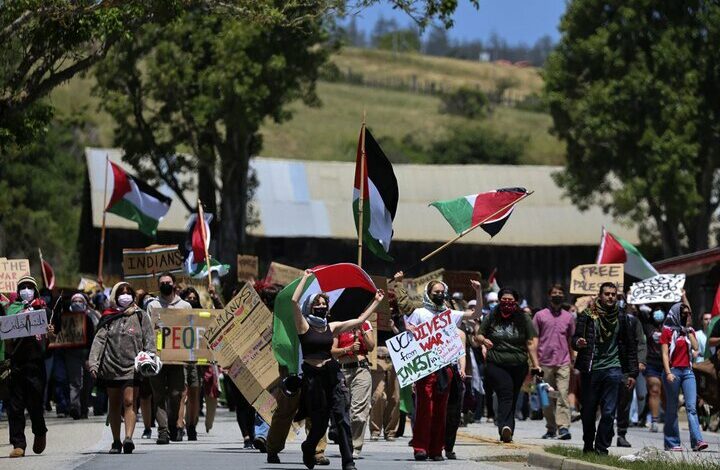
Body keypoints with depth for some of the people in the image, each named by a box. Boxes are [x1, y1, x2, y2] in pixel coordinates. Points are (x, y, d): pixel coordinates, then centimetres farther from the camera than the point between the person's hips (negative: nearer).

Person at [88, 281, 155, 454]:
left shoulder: (141, 316, 7)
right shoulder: (108, 318, 10)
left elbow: (149, 340, 4)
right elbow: (99, 340, 4)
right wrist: (93, 362, -8)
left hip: (132, 367, -3)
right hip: (111, 367, 3)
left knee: (129, 402, -15)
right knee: (114, 405, 9)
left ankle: (128, 438, -26)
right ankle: (116, 441, 16)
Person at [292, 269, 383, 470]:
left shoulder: (332, 327, 10)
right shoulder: (304, 326, -1)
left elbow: (359, 321, 11)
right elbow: (294, 300, -14)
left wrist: (376, 302, 10)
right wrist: (306, 278, -9)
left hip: (332, 372, 3)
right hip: (312, 374, -3)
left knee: (341, 417, -9)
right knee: (320, 422, 2)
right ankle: (308, 448, 34)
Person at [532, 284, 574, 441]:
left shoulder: (568, 317, 12)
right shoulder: (540, 316, 7)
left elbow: (571, 340, 15)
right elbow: (534, 340, 6)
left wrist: (573, 361, 8)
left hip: (563, 363, 0)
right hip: (545, 362, 0)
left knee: (563, 395, -13)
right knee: (547, 398, 6)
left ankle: (563, 427, -20)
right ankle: (551, 428, 15)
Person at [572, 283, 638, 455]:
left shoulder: (622, 318, 9)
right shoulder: (587, 316, 4)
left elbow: (631, 346, 12)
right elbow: (576, 338, 3)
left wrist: (632, 373, 8)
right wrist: (578, 343, -22)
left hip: (612, 369, 1)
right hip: (590, 368, 0)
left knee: (609, 412, -7)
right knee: (588, 410, 6)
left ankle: (601, 447, -2)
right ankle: (588, 446, 20)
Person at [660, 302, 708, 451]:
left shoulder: (688, 331, 15)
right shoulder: (668, 331, 1)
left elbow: (696, 347, 0)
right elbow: (665, 354, -5)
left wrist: (689, 332, -2)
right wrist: (668, 373, -14)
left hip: (687, 371, 4)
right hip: (673, 371, -4)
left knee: (692, 407, -9)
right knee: (672, 409, 1)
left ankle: (697, 441, -20)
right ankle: (672, 443, 7)